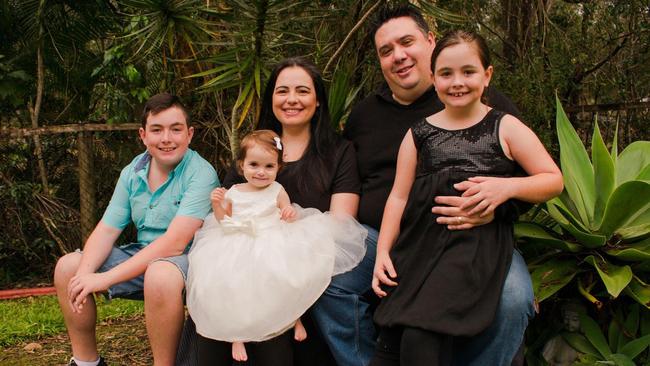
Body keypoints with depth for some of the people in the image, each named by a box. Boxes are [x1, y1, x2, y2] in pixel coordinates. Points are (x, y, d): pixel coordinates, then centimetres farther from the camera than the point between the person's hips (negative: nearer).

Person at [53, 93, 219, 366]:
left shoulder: (201, 174, -19)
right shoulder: (132, 173, 3)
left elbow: (174, 243, -27)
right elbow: (106, 230, 1)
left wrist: (105, 278, -28)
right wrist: (85, 273, -20)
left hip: (187, 260, -7)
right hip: (142, 257, 7)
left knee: (160, 274, -39)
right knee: (67, 267, -1)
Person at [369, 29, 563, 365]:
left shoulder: (505, 128, 7)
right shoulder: (419, 133, 14)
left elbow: (554, 180, 8)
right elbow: (399, 196, 13)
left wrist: (508, 187, -11)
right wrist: (383, 251, 3)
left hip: (477, 241, -3)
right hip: (420, 241, 4)